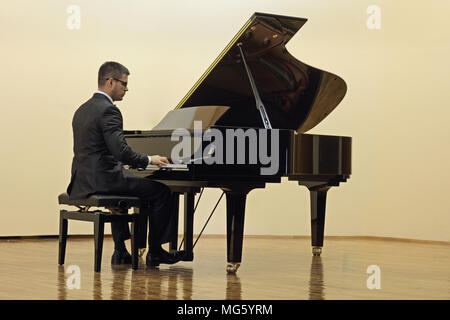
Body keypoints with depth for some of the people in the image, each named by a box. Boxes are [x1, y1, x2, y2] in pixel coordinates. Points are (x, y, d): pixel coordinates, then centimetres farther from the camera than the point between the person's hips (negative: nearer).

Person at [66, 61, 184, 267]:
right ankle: (155, 253, 9)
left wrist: (130, 161, 22)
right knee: (161, 191, 1)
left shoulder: (82, 110, 16)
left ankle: (121, 253, 30)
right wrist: (148, 160, -6)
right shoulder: (108, 110, -14)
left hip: (82, 182, 10)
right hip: (102, 180, -10)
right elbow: (121, 151, -22)